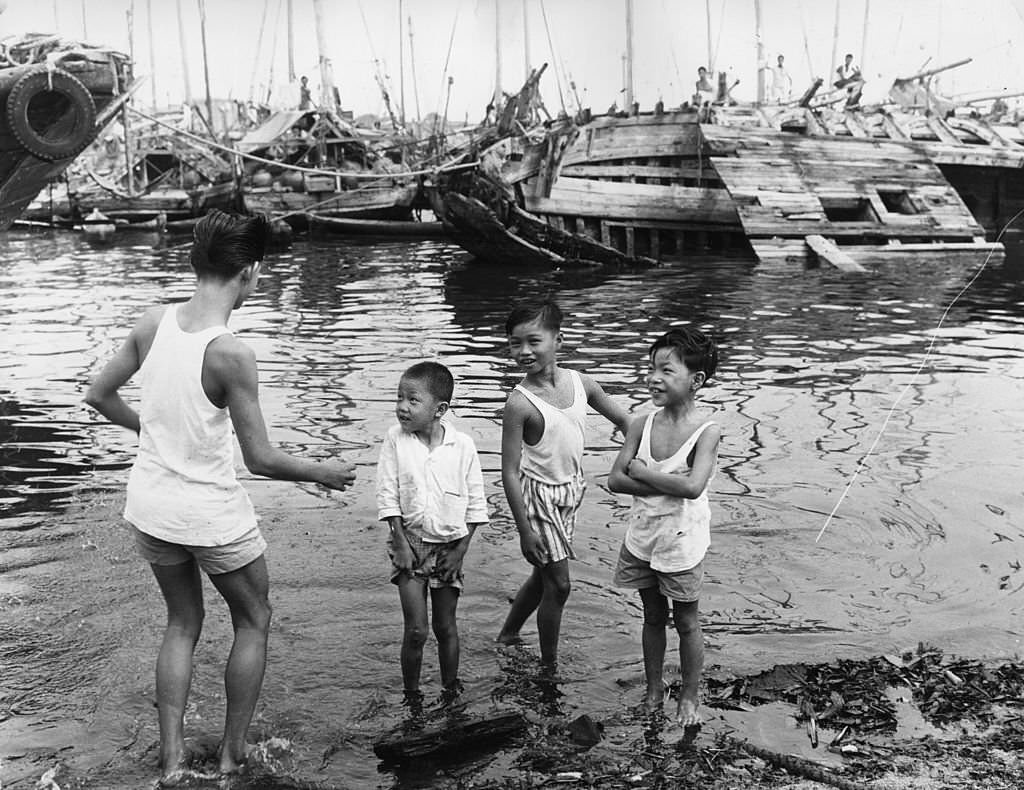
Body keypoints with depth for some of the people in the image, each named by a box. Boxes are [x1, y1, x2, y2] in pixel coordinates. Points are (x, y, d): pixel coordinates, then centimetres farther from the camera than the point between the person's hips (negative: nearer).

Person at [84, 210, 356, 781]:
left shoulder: (154, 321, -6)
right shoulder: (230, 354, -24)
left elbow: (99, 395, 7)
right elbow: (261, 459, -19)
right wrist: (323, 473, -2)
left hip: (149, 504, 6)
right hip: (212, 513, -6)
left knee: (183, 623, 25)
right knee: (254, 621, 19)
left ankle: (173, 759, 29)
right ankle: (234, 753, 28)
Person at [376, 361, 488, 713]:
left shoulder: (463, 445, -8)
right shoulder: (395, 439, -7)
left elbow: (476, 503, -1)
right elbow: (387, 494, -5)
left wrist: (460, 549, -5)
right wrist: (400, 542, -10)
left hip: (449, 545, 1)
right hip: (411, 543, 0)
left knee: (446, 627, 10)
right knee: (416, 630, -5)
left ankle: (450, 693, 28)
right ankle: (411, 698, 14)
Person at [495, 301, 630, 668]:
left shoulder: (579, 382, -8)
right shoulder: (520, 403, -23)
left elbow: (624, 420, 7)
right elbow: (509, 473, -19)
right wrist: (525, 529, -18)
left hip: (571, 489, 6)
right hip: (539, 495, -6)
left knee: (544, 574, 20)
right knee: (558, 584, 1)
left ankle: (509, 633, 43)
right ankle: (550, 665, 20)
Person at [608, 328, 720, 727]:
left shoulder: (706, 432, -18)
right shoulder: (642, 424, -5)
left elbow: (693, 486, -32)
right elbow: (616, 480, -11)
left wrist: (641, 470, -22)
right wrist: (667, 483, -23)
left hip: (681, 544, -4)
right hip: (642, 539, 4)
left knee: (685, 623, 13)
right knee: (652, 617, 20)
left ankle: (689, 696, 31)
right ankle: (653, 688, 37)